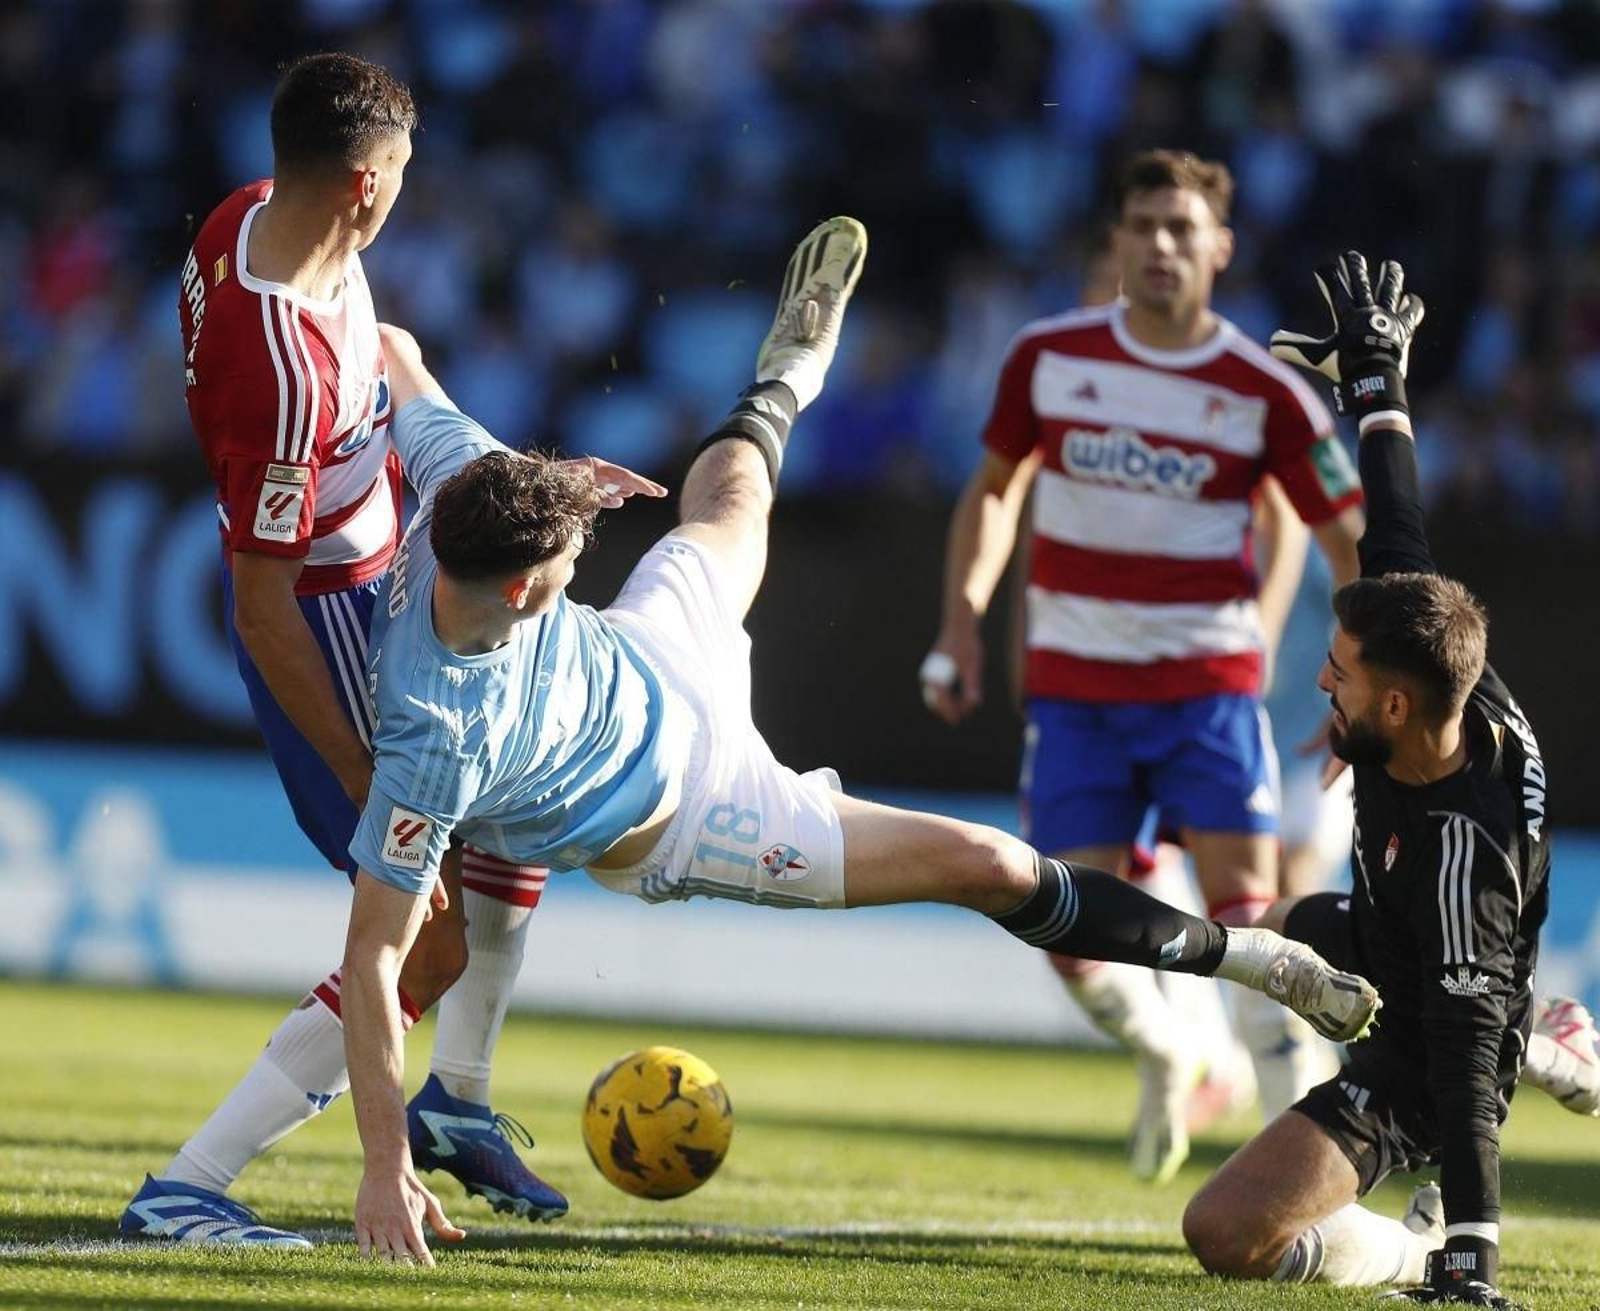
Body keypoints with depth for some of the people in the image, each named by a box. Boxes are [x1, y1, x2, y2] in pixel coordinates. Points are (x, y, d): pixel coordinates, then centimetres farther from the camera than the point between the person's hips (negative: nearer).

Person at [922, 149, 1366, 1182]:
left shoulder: (1265, 392, -6)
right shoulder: (1047, 357, 0)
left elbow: (1349, 535, -1)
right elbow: (996, 488, 15)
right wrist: (962, 621, 6)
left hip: (1208, 679, -2)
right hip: (1073, 685, 2)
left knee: (1245, 907, -14)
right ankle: (1164, 1057, 28)